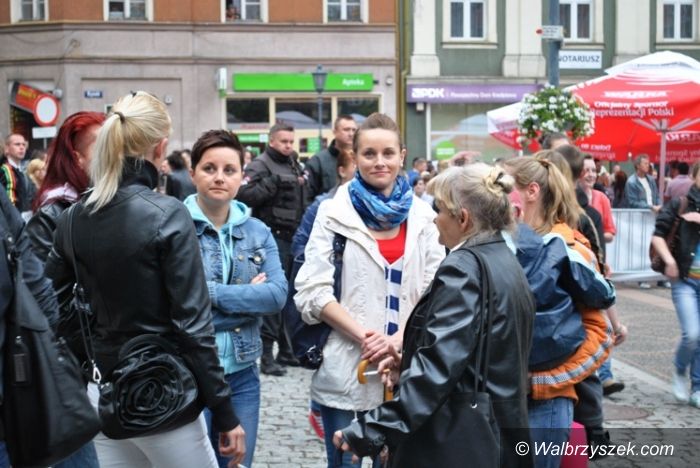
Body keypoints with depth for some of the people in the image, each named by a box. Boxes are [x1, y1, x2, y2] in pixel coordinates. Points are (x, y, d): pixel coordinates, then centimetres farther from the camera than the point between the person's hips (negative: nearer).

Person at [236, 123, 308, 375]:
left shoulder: (294, 165, 19)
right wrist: (272, 183, -23)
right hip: (273, 237, -8)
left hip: (294, 238, 8)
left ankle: (286, 350, 23)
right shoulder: (260, 165, -7)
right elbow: (243, 194, -21)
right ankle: (266, 354, -4)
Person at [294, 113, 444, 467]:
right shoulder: (334, 213, 0)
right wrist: (363, 335, -15)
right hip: (345, 367, -2)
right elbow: (313, 290, -6)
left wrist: (399, 338, -12)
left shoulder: (422, 216, 7)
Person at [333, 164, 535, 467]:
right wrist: (411, 363, 9)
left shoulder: (463, 268, -17)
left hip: (455, 443, -9)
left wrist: (372, 430, -27)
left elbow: (439, 364, -25)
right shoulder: (508, 263, 12)